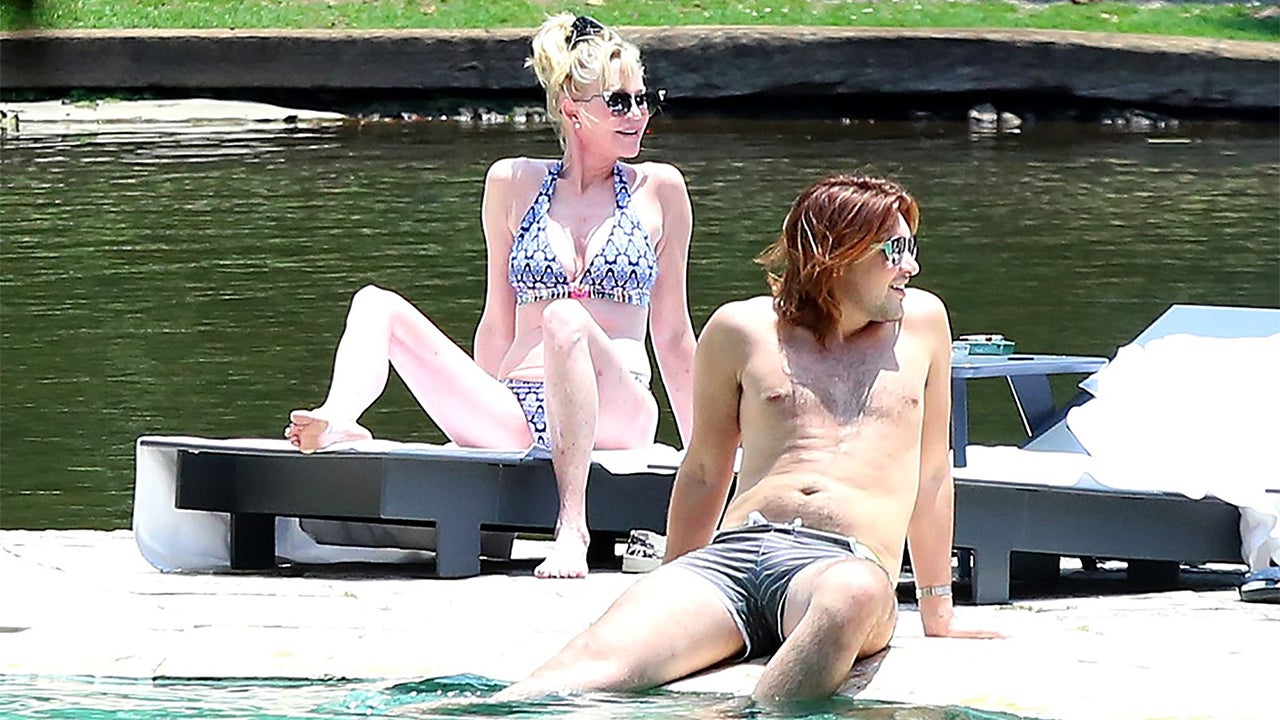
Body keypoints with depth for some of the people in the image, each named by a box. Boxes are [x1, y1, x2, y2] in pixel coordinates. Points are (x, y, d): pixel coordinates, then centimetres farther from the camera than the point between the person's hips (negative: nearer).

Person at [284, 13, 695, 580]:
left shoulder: (657, 189, 9)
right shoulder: (514, 184, 13)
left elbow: (672, 335, 13)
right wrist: (476, 415, 20)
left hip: (616, 414, -3)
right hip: (517, 415, 3)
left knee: (566, 320, -35)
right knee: (377, 305, -12)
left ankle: (572, 528, -43)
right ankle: (340, 419, -46)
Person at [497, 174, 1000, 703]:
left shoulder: (920, 321, 18)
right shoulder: (743, 331, 16)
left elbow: (930, 475, 24)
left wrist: (937, 615, 26)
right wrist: (674, 595, 26)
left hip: (842, 561, -1)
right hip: (730, 555, 1)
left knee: (852, 595, -43)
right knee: (603, 657, -31)